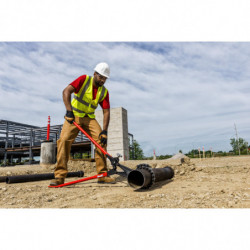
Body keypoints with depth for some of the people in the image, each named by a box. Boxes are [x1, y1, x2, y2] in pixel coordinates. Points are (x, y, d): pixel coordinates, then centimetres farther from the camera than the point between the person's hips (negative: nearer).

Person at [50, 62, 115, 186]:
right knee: (64, 140, -19)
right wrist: (69, 111, -35)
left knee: (101, 140, -13)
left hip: (90, 118, 3)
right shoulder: (84, 79, -11)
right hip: (74, 116, -3)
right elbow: (66, 91, -23)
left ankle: (102, 174, -5)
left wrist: (104, 131, -20)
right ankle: (60, 176, -10)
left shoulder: (104, 92, -2)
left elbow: (106, 111, -8)